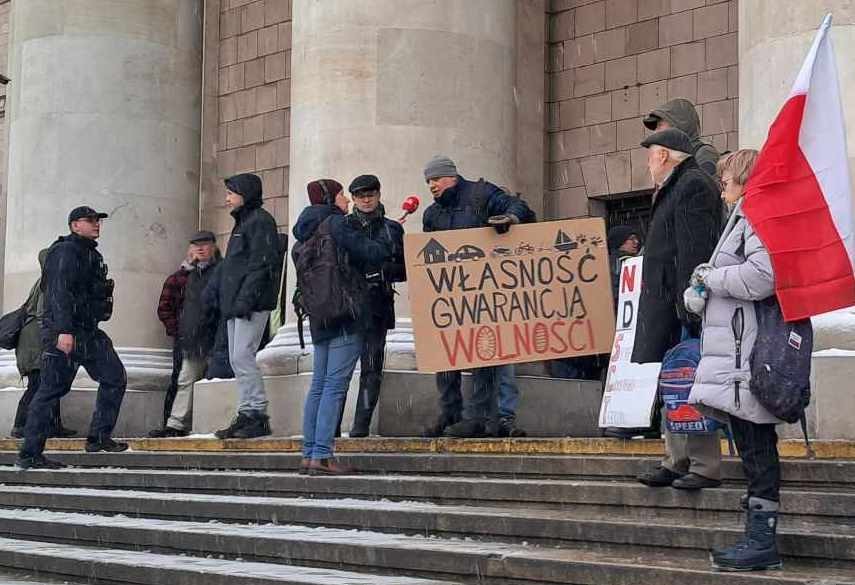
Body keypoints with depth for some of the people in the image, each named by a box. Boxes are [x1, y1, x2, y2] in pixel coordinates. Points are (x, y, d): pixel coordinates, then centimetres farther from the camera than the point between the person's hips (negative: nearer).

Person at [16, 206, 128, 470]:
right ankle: (29, 455, -4)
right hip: (64, 332, -10)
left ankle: (99, 437, 10)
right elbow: (59, 292, -21)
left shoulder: (91, 254, 20)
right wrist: (64, 331, -29)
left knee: (114, 378, 7)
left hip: (88, 332, 10)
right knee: (51, 389, -7)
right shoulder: (66, 251, -11)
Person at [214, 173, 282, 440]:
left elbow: (261, 264, -17)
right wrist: (229, 301, 18)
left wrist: (245, 299, -23)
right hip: (236, 305, 10)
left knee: (242, 356, -14)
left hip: (252, 304, -10)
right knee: (237, 360, 8)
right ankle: (247, 415, 11)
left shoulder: (260, 221, -8)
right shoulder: (242, 222, 23)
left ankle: (259, 416, -11)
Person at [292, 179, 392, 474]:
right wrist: (389, 239, 9)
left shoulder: (305, 236, 18)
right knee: (335, 385, -10)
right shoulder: (336, 224, -7)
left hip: (319, 319, 8)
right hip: (346, 316, -8)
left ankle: (309, 453, 11)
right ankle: (322, 454, -14)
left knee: (319, 385, 11)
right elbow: (373, 253, -8)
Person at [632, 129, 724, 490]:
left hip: (684, 310, -11)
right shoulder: (674, 189, 21)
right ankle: (677, 461, 18)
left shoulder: (693, 186, -11)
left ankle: (705, 467, -7)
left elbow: (695, 251, -20)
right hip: (669, 309, 11)